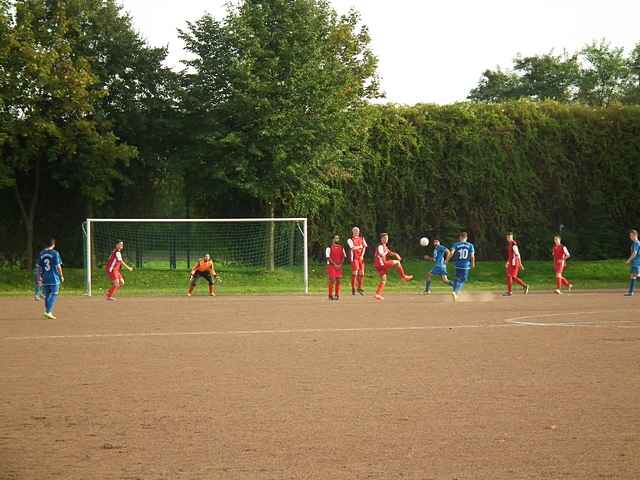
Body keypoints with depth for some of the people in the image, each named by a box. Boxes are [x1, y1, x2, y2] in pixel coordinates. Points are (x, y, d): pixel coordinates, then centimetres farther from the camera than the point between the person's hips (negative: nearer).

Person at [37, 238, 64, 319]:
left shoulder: (41, 253, 7)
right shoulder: (55, 253, -9)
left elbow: (39, 267, 12)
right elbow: (58, 266, -10)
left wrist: (40, 276, 21)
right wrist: (61, 276, 0)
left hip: (45, 278, 6)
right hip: (54, 278, -6)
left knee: (47, 296, 13)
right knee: (54, 295, -4)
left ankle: (48, 312, 16)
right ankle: (48, 312, -15)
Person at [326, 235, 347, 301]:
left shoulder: (341, 247, 12)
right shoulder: (329, 247, -3)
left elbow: (344, 256, 11)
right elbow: (328, 257, -9)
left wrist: (340, 264, -4)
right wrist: (335, 264, -15)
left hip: (339, 266, 5)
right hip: (331, 265, -5)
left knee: (338, 280, 3)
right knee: (332, 280, -11)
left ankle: (337, 295, 11)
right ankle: (330, 295, -6)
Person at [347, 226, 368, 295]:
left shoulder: (362, 239, 15)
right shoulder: (350, 240, 0)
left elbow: (364, 247, 8)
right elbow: (353, 248, -14)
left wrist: (362, 255, -4)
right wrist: (360, 246, -2)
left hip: (361, 257, 5)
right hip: (354, 257, -5)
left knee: (361, 273, 4)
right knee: (355, 272, -11)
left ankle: (360, 288, 13)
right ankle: (353, 289, -8)